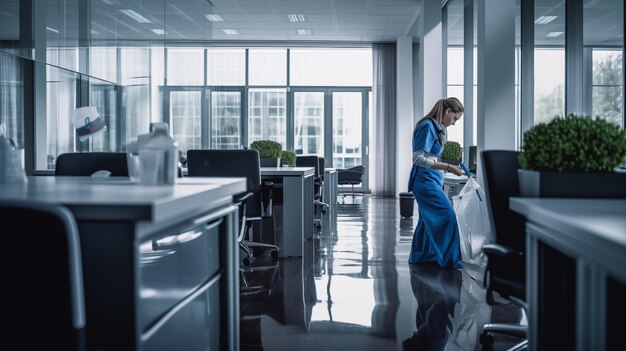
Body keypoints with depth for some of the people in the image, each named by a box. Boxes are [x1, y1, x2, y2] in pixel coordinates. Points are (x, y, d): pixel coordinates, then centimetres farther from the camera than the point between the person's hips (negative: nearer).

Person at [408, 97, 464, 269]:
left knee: (429, 219, 15)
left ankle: (420, 255, 25)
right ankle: (450, 258, -9)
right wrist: (448, 167, -23)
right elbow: (419, 159, -21)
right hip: (426, 180, -10)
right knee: (447, 214, -14)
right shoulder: (428, 126, -15)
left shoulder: (436, 127, 14)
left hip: (431, 181, 10)